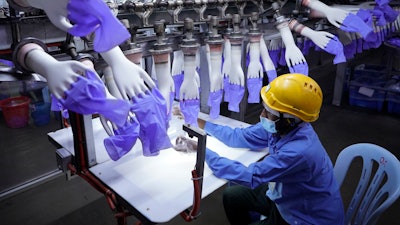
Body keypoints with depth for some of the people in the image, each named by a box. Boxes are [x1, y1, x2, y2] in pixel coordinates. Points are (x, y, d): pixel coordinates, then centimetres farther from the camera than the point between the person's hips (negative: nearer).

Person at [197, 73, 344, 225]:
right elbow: (240, 137, -3)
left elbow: (250, 177, -33)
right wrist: (202, 123, -6)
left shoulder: (299, 151, -39)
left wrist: (202, 151, -29)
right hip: (286, 194, 7)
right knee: (232, 196, 11)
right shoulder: (281, 126, -16)